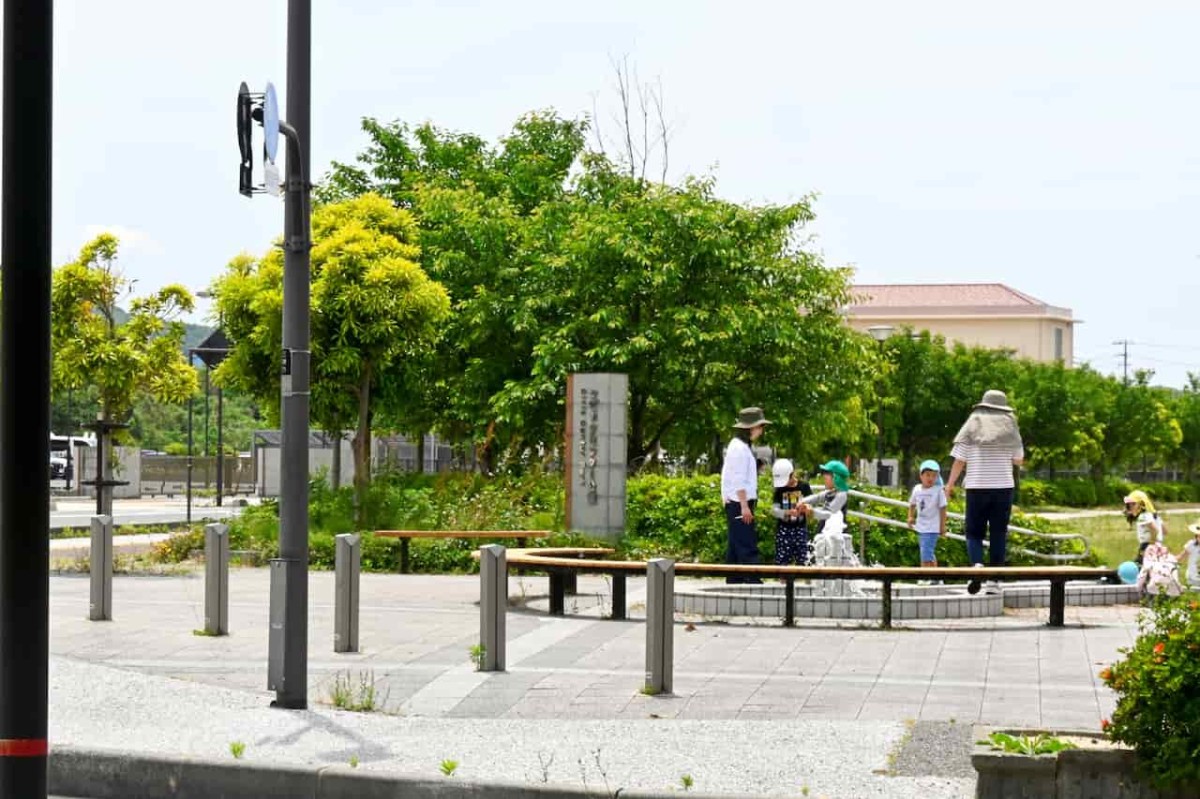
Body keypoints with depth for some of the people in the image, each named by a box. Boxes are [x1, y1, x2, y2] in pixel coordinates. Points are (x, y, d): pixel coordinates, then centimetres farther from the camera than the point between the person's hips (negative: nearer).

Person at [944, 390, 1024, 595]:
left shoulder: (971, 428, 0)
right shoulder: (1010, 430, 5)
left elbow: (959, 460, -2)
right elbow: (1019, 460, 10)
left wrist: (950, 485, 9)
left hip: (977, 488, -1)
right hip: (1003, 487, 1)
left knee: (974, 532, 7)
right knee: (998, 534, 6)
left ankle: (977, 565, -21)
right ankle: (994, 580, 1)